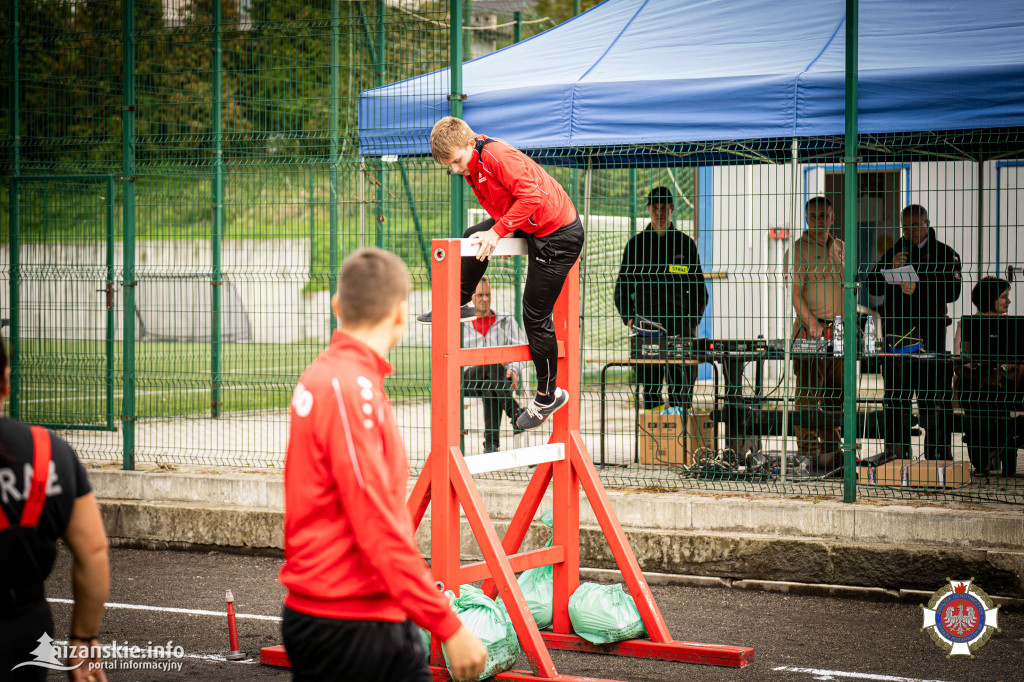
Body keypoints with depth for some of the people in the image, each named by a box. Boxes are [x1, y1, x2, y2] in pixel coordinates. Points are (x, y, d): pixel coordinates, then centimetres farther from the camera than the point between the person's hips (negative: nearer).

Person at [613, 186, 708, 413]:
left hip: (679, 325, 0)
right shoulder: (636, 244, 11)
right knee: (650, 384, -1)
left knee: (681, 386, -7)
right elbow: (622, 289, 14)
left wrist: (693, 319, 1)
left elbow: (699, 288, 15)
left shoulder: (685, 244, 11)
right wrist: (629, 318, -1)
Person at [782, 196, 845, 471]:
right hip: (809, 328, -5)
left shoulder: (840, 248, 16)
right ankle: (808, 451, -6)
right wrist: (812, 323, -20)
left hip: (838, 328, 6)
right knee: (809, 391, -6)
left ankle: (831, 449, 12)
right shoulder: (798, 250, -2)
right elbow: (796, 292, -10)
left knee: (835, 391, 6)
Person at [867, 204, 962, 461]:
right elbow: (873, 288, 11)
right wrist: (890, 269, -6)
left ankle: (938, 452, 1)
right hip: (897, 333, 3)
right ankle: (896, 451, 9)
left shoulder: (945, 254, 7)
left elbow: (952, 291, -5)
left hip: (931, 335, -3)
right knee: (895, 396, 4)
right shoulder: (893, 253, 17)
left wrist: (918, 289, -16)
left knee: (933, 397, -4)